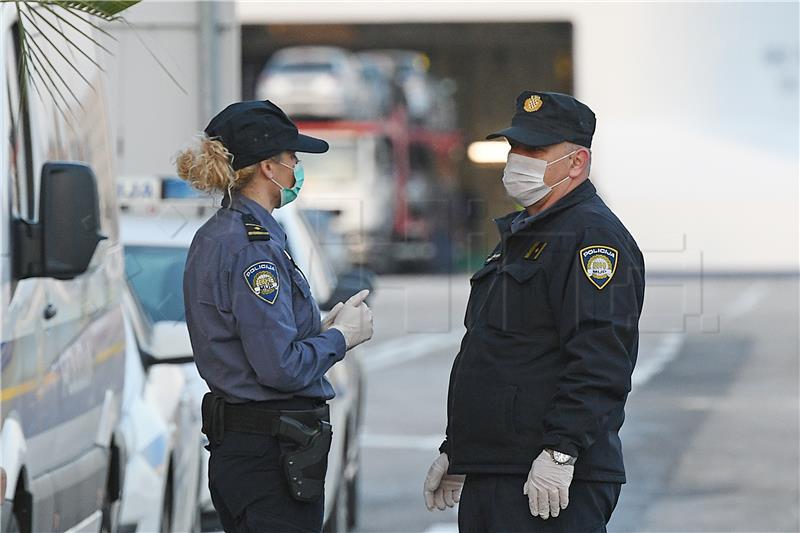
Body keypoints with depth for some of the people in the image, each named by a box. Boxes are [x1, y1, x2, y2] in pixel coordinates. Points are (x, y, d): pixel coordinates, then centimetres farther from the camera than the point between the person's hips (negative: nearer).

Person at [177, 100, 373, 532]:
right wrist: (340, 335, -7)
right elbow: (281, 367, -23)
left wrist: (323, 326, 11)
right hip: (272, 453, -10)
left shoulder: (214, 236, 13)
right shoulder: (253, 245, -17)